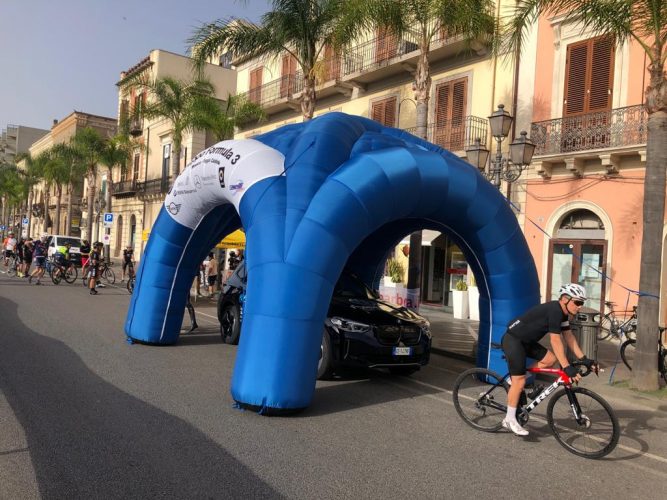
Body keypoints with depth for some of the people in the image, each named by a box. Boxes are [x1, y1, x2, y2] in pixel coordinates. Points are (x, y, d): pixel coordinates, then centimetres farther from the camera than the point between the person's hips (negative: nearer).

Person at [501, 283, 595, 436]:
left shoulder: (563, 313, 6)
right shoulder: (554, 311, -23)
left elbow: (569, 337, 9)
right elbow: (556, 341, -25)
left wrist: (583, 359, 3)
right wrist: (567, 367, -27)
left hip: (526, 341, 9)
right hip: (512, 340, -9)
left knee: (550, 359, 0)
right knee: (519, 381, -9)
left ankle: (515, 379, 11)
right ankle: (510, 420, 2)